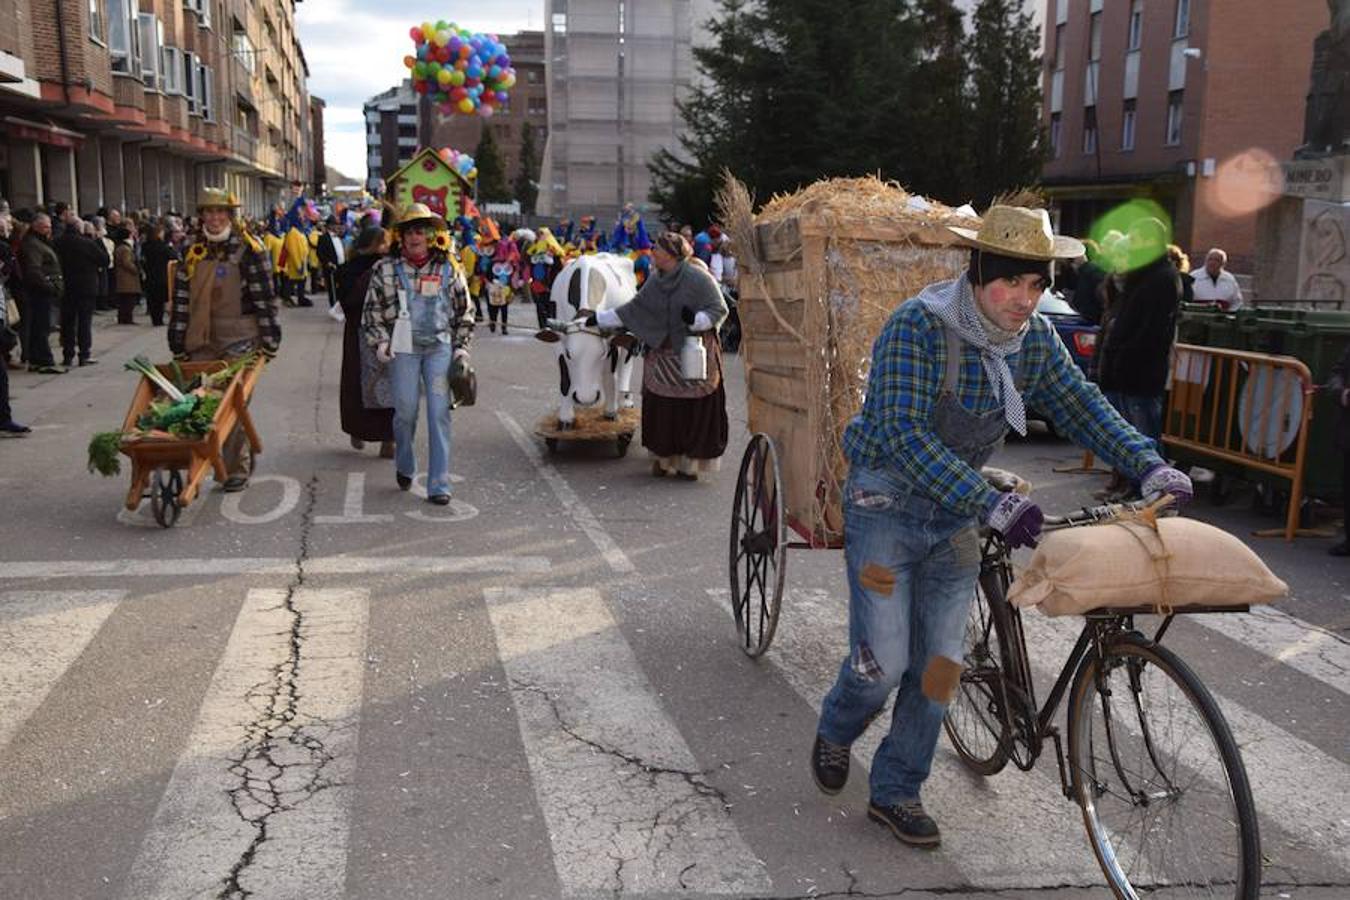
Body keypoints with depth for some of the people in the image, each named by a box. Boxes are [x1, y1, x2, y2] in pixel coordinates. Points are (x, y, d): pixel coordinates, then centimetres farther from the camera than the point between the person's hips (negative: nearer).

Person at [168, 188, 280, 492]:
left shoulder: (249, 250, -4)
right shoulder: (194, 253, 11)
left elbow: (264, 298, -6)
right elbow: (181, 300, 13)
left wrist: (269, 339, -9)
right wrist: (179, 345, 10)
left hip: (239, 341, -5)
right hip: (202, 342, 5)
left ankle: (236, 469, 9)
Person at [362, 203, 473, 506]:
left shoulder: (448, 268, 6)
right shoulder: (387, 268, 5)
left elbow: (464, 310, 12)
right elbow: (372, 309, 10)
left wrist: (462, 347, 5)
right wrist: (380, 342, 0)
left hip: (440, 347, 0)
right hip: (403, 348, 0)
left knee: (439, 413, -5)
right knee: (405, 411, 0)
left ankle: (439, 484, -2)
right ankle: (404, 467, 29)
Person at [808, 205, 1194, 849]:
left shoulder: (1034, 337, -2)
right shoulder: (917, 326, -22)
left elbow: (1082, 406, 4)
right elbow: (904, 434, -30)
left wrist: (1149, 465, -12)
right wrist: (990, 503, -39)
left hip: (957, 513, 6)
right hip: (888, 504, -6)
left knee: (939, 662, 7)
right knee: (884, 661, -3)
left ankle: (895, 791, 24)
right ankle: (834, 734, 31)